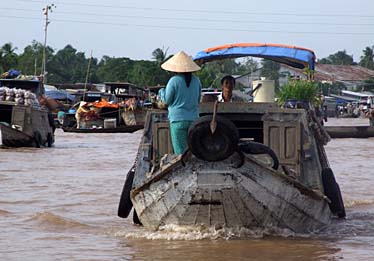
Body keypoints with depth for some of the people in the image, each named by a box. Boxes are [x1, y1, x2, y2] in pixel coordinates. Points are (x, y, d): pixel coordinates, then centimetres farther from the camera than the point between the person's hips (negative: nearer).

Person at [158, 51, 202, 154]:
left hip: (178, 119, -5)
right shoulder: (196, 81, 5)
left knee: (180, 151, -3)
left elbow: (167, 100, -3)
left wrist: (161, 91, 16)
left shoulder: (174, 81, -10)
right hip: (193, 118, 5)